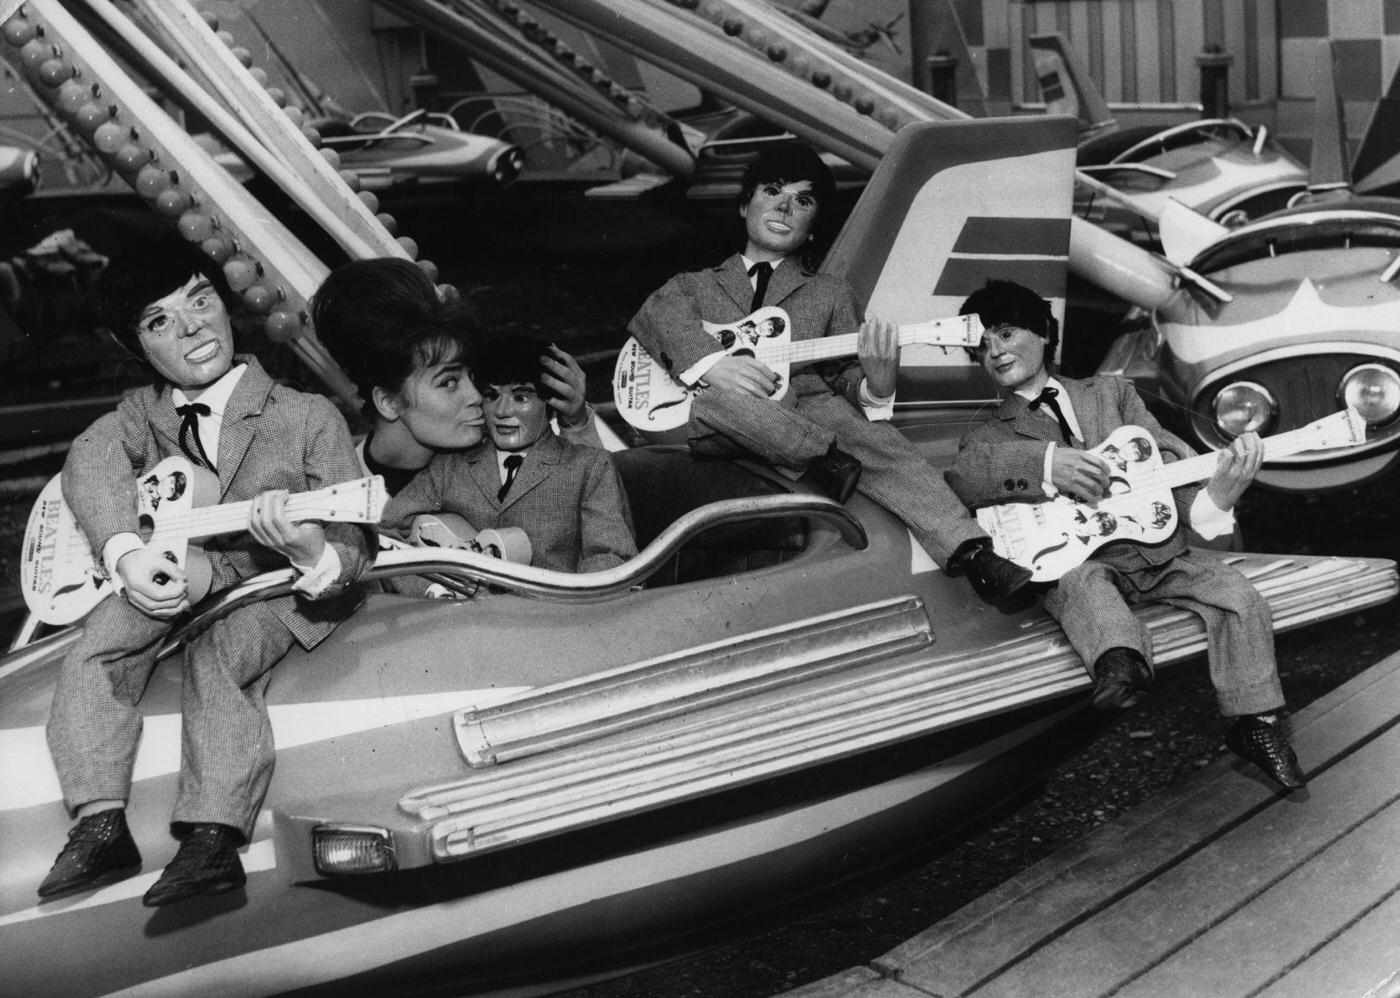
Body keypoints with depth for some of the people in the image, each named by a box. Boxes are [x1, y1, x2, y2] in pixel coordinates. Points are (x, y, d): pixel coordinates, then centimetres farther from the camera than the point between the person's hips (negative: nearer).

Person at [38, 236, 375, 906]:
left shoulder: (308, 418, -4)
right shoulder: (141, 413, 8)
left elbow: (351, 542, -10)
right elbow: (92, 461, -15)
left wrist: (311, 552, -38)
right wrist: (126, 555, -37)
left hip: (277, 591, -4)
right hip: (173, 575, 4)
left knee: (218, 654, -32)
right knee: (103, 634, -23)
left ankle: (213, 835, -36)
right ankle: (100, 824, -24)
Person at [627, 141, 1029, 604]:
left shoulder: (831, 294, 26)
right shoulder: (693, 286, 22)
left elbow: (845, 375, 14)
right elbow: (657, 316, -1)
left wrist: (874, 387, -12)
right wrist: (709, 363, -22)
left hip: (806, 405, 1)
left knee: (873, 434, -31)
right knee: (721, 393, -35)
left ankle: (973, 555, -46)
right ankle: (828, 461, -37)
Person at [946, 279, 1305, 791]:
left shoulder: (1111, 393, 20)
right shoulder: (989, 436, 13)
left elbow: (1169, 456, 7)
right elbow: (959, 478, -12)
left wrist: (1213, 497, -17)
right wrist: (1045, 463, -28)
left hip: (1154, 544, 3)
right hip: (1073, 560, -2)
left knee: (1241, 599, -17)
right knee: (1079, 581, -36)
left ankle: (1256, 723, -5)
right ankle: (1122, 665, -62)